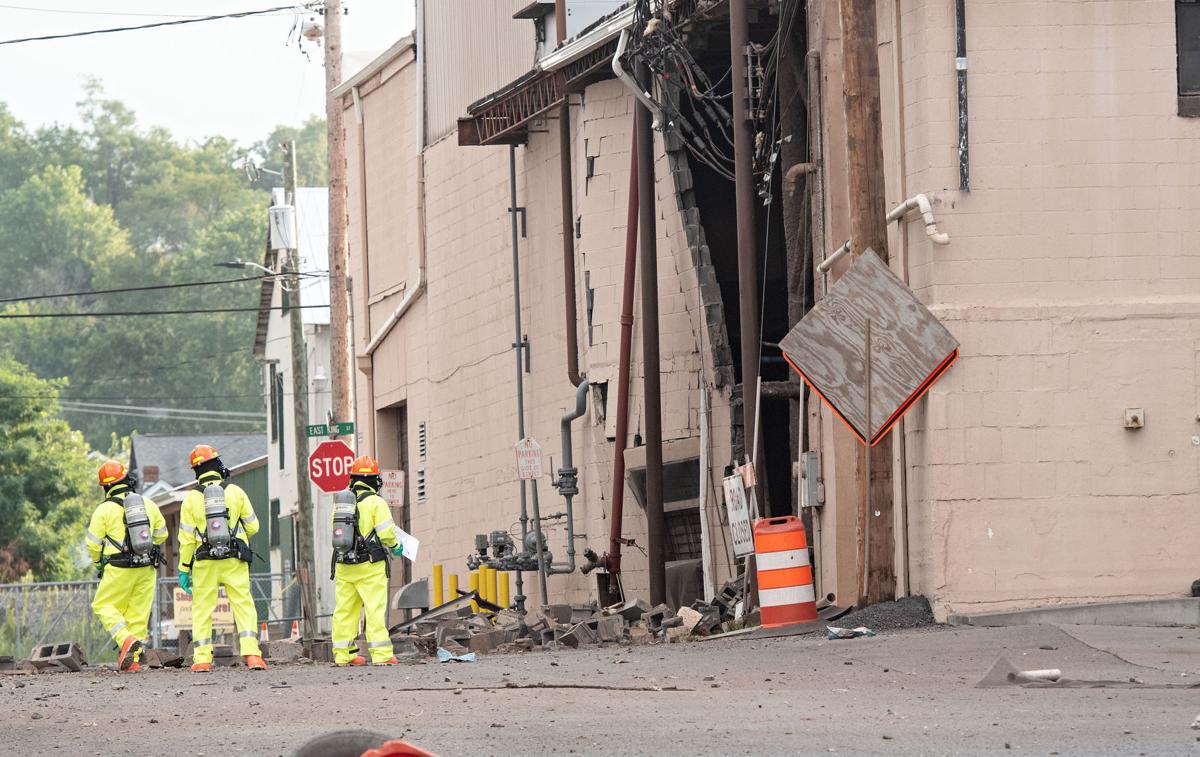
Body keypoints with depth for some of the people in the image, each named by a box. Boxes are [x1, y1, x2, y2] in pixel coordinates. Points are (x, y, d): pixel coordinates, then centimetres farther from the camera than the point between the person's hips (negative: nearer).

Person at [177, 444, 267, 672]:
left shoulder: (191, 499, -2)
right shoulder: (235, 492, -1)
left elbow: (186, 537, -1)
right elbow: (252, 526, 5)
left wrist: (184, 569, 5)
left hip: (205, 562, 0)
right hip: (235, 561, 0)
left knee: (202, 609, 8)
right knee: (244, 606, 1)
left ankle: (202, 659, 5)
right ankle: (252, 654, -11)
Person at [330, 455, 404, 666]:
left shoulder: (339, 502, 8)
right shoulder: (376, 502, -9)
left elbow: (335, 531, 11)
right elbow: (386, 533, -11)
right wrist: (395, 548, 9)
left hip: (343, 566, 5)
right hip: (370, 567, -5)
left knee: (345, 609, 9)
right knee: (376, 609, -4)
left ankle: (343, 655, 12)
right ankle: (381, 654, -9)